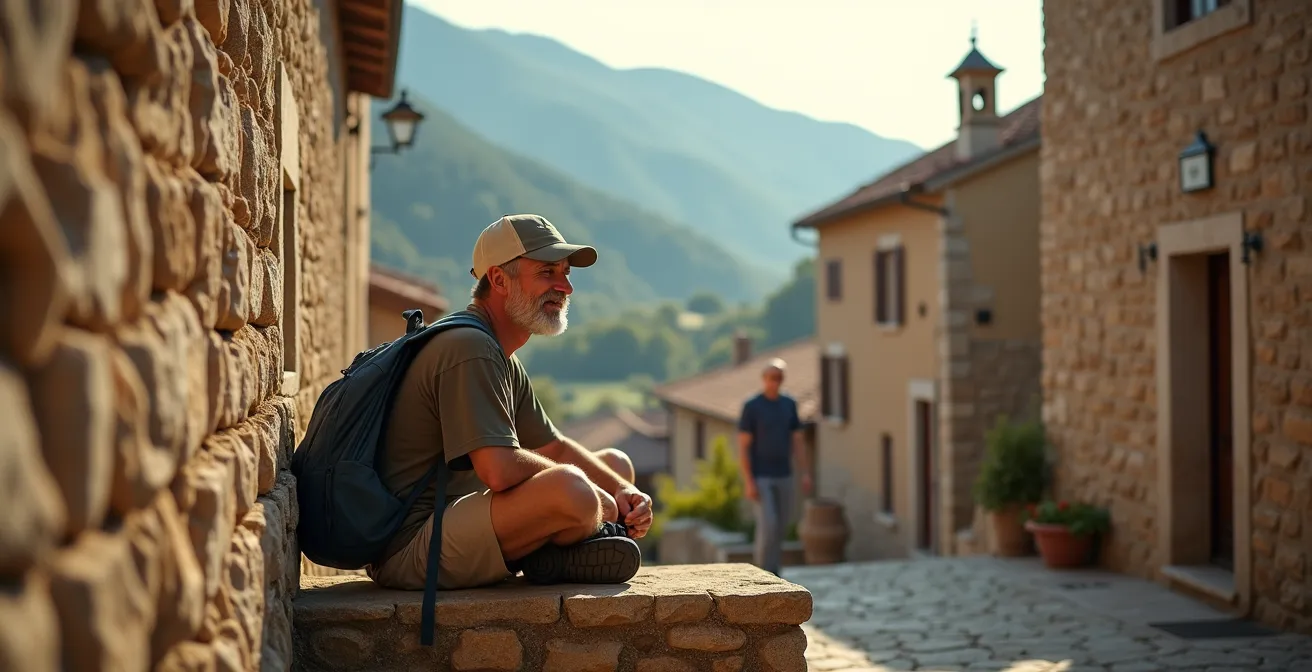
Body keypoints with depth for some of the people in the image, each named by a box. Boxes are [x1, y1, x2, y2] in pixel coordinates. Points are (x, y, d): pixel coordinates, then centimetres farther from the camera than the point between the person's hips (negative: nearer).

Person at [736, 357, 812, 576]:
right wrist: (748, 482, -17)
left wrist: (806, 473, 3)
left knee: (780, 525, 9)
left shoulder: (789, 404, 7)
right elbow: (743, 447, -10)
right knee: (768, 525, -14)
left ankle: (773, 573, 21)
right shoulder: (751, 407, -8)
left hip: (783, 476, 5)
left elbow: (798, 441, 11)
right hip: (760, 477, -5)